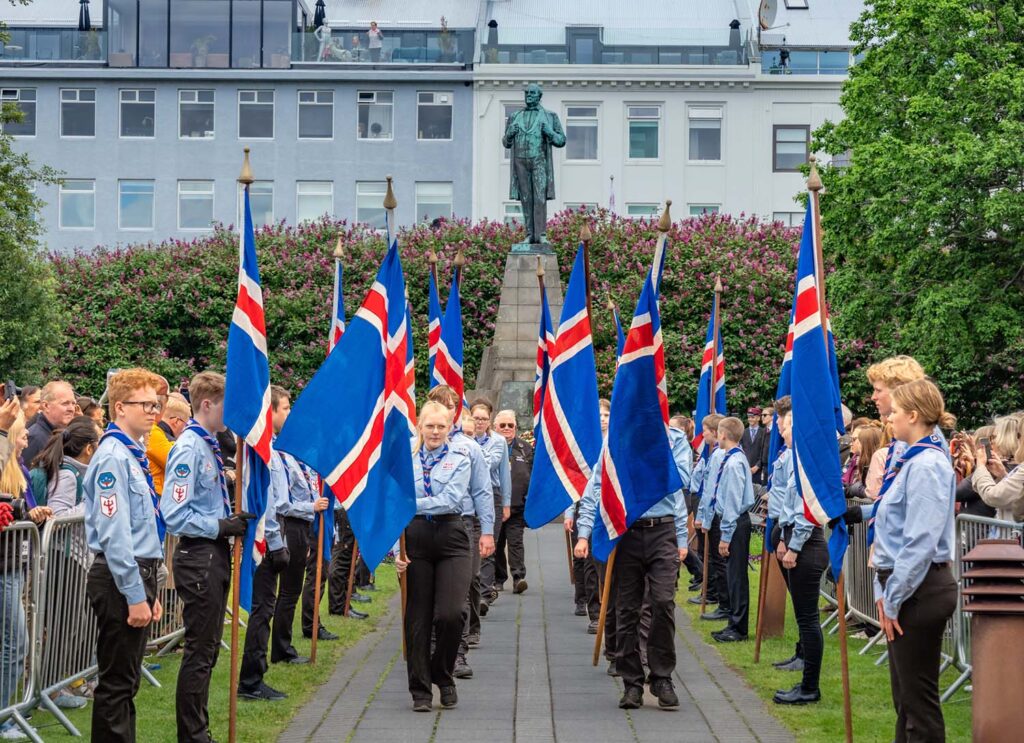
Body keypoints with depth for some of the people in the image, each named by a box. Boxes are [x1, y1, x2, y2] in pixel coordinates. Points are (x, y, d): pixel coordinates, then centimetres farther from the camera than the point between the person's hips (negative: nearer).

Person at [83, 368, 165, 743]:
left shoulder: (134, 455, 14)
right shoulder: (113, 457, -16)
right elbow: (113, 533, -21)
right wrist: (135, 596, -20)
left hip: (137, 577, 10)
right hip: (121, 582, -10)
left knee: (126, 683, 14)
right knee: (116, 683, -4)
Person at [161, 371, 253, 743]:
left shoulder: (209, 446, 11)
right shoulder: (189, 449, -17)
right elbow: (174, 516, -23)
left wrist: (233, 520, 8)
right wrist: (222, 527, -19)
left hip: (215, 554, 10)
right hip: (198, 556, -10)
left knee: (207, 647, 15)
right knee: (200, 650, -3)